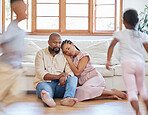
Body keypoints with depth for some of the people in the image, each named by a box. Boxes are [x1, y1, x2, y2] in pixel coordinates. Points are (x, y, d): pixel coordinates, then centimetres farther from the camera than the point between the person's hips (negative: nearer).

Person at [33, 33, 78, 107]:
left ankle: (67, 98, -54)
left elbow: (70, 72, 5)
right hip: (45, 82, -2)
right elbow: (40, 73, -4)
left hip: (60, 84, 2)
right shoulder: (41, 54, 11)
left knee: (74, 79, -27)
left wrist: (64, 77, -22)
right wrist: (57, 76, -20)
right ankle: (48, 99, -72)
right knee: (45, 88, -37)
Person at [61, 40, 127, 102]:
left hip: (95, 78, -7)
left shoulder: (84, 56, -4)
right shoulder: (72, 58, 18)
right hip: (84, 82, 7)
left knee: (84, 89, -40)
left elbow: (77, 72, -13)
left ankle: (112, 92, -23)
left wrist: (69, 59, -7)